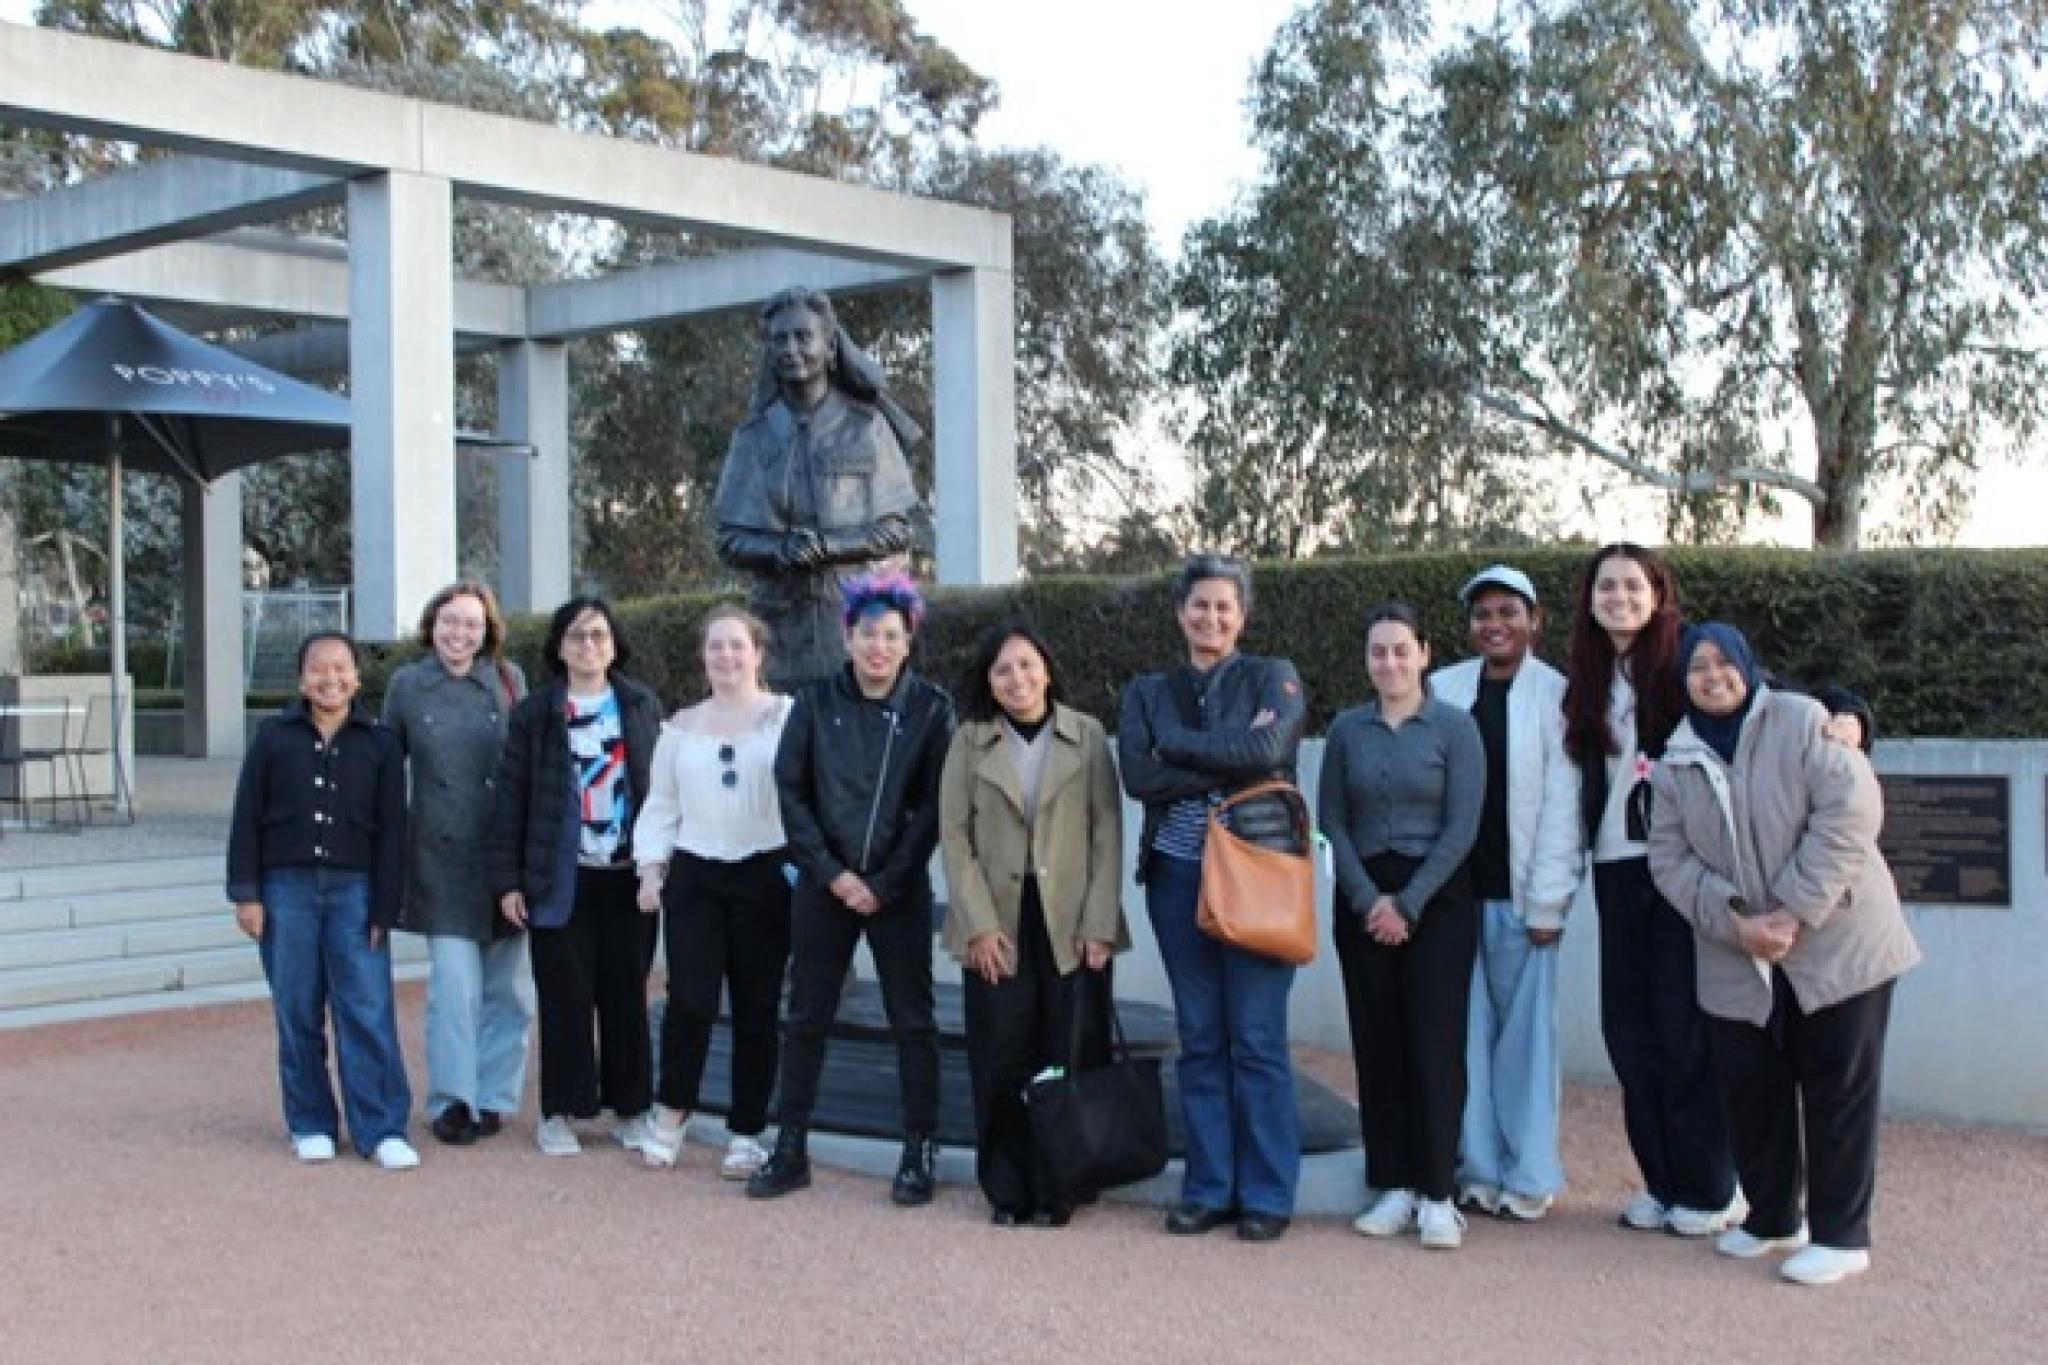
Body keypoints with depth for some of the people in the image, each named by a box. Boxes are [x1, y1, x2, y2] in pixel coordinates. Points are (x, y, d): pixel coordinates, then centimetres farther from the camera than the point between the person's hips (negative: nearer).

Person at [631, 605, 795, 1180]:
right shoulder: (682, 725, 13)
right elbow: (661, 804, 17)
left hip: (765, 874, -2)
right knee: (689, 1000, -7)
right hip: (694, 874, 2)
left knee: (756, 1008, 4)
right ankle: (671, 1112, 15)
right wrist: (651, 867, 7)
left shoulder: (787, 716, 0)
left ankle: (745, 1133, 15)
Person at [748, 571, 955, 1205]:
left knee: (912, 1021, 3)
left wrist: (883, 884, -10)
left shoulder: (931, 708, -4)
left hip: (899, 887, -1)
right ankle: (790, 1151, 15)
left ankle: (919, 1154, 11)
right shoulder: (817, 701, 0)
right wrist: (832, 872, -9)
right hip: (824, 883, 2)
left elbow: (933, 804, -5)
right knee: (805, 1017, 6)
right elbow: (790, 789, -1)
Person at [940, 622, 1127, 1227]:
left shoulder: (1087, 736, 4)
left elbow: (1108, 832, 1)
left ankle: (1056, 1189, 12)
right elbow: (954, 835, 2)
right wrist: (979, 924, -8)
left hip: (1072, 924, 0)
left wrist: (1099, 924, -7)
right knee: (1001, 1060, 1)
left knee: (1070, 1058, 0)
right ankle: (1007, 1189, 13)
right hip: (997, 924, 0)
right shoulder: (969, 741, 5)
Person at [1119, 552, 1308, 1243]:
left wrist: (1177, 744, -9)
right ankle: (1208, 1188, 16)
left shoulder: (1273, 677, 4)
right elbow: (1138, 775, -5)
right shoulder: (1147, 692, 12)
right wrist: (1233, 763, -11)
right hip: (1177, 875, 3)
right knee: (1199, 1041, 7)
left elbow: (1270, 747, -16)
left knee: (1257, 1039, -2)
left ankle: (1267, 1195, 7)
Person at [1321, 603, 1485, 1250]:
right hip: (1364, 901, 3)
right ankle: (1394, 1187, 11)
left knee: (1435, 1043, -5)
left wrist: (1407, 904, -10)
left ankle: (1437, 1195, -1)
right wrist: (1369, 899, -6)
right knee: (1376, 1044, 4)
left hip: (1437, 899, -3)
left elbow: (1461, 828, -6)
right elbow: (1332, 820, 5)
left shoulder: (1454, 727, -2)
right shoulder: (1347, 729, 6)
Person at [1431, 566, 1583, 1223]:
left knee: (1524, 1032, 2)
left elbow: (1560, 806, -6)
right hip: (1455, 889, 3)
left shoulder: (1557, 696, -4)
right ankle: (1478, 1169, 16)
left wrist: (1547, 904, -9)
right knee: (1467, 1030, 7)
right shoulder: (1443, 688, 5)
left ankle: (1528, 1176, 12)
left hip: (1520, 893, -3)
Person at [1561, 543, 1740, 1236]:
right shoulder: (1587, 684, 13)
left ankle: (1708, 1189, 10)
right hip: (1617, 869, 6)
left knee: (1685, 1024, -2)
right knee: (1628, 1024, 7)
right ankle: (1662, 1180, 19)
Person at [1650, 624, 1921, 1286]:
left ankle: (1840, 1234, 11)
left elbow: (1851, 809, -16)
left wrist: (1797, 909, -19)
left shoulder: (1801, 721, -8)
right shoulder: (1677, 761, 7)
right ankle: (1772, 1218, 28)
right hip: (1738, 962, 5)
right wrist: (1735, 921, -13)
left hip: (1837, 944, -4)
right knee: (1750, 1093, 10)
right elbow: (1670, 858, 2)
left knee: (1838, 1090, 1)